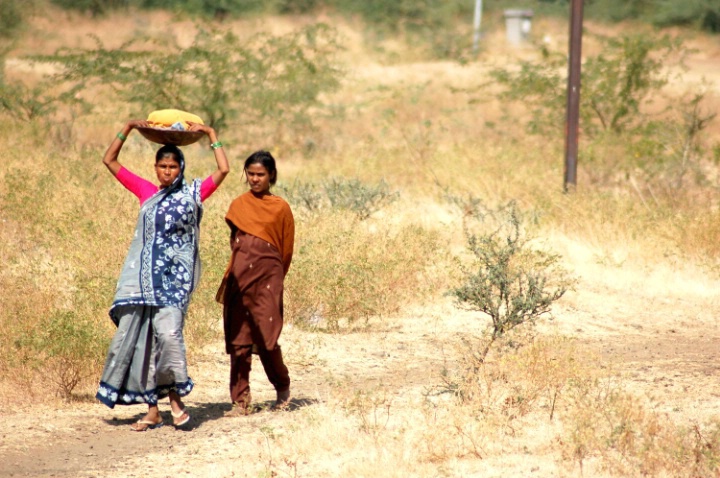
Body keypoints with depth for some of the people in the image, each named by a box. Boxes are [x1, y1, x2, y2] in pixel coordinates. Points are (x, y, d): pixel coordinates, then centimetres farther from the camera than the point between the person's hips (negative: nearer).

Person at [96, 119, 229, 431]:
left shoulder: (192, 194, 7)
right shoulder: (147, 193, 15)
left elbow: (223, 170, -5)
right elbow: (109, 161, 19)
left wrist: (211, 135, 2)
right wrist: (128, 129, 15)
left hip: (176, 275, -4)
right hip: (146, 275, 4)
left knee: (168, 331, -21)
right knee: (140, 337, -1)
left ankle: (175, 396, -7)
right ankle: (152, 409, 3)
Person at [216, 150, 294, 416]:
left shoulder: (280, 208, 3)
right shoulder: (239, 205, 11)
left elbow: (287, 249, 9)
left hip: (267, 278, -3)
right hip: (239, 278, 3)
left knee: (266, 339, -9)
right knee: (238, 342, 0)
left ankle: (283, 388, 16)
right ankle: (241, 401, 4)